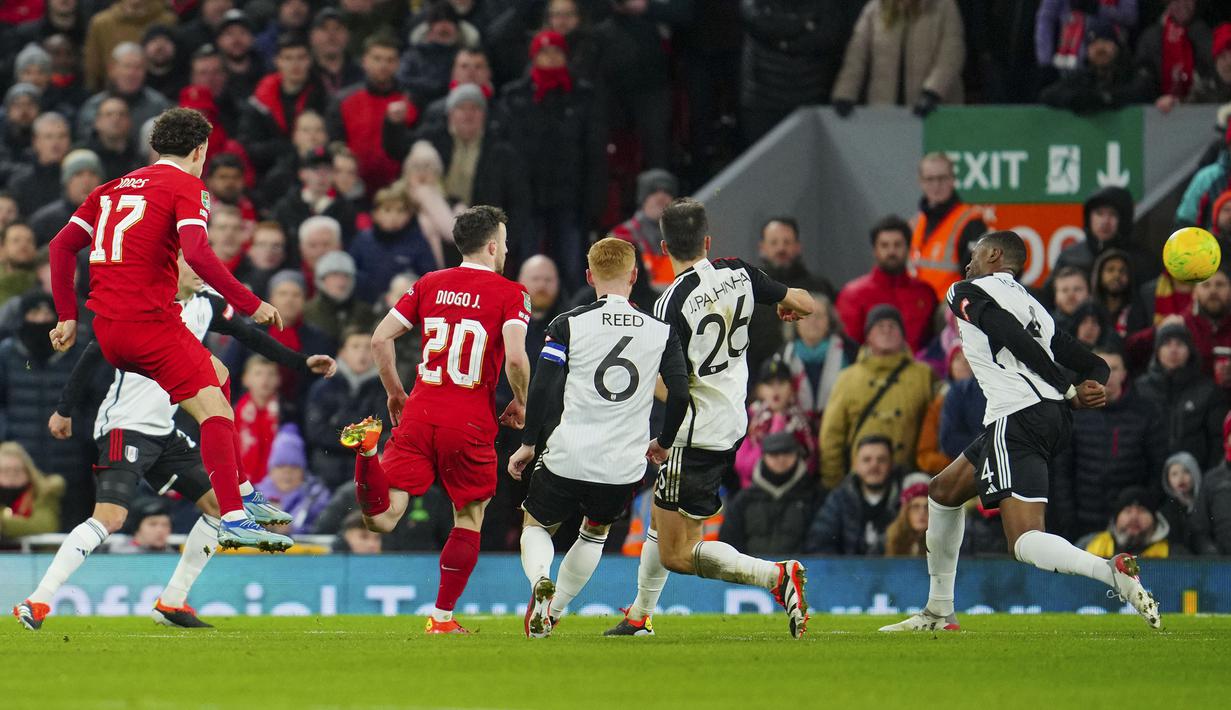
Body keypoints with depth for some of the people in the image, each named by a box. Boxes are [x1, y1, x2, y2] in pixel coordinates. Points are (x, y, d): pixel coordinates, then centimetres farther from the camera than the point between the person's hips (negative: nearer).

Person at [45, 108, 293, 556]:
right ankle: (232, 518, -26)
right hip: (150, 322, -8)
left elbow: (62, 245, 18)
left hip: (105, 329, 8)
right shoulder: (187, 187, -2)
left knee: (216, 375, 23)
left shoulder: (116, 187, 20)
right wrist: (251, 305, -15)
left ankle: (240, 492, 20)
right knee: (216, 408, -11)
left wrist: (68, 316, 20)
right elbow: (196, 254, -19)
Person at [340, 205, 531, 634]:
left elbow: (380, 339, 7)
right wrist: (520, 404, 2)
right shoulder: (510, 294, -3)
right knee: (469, 520, 16)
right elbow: (515, 357, -16)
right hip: (471, 423, -3)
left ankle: (368, 448, -31)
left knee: (382, 518, -4)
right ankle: (442, 617, 15)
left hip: (418, 415, 3)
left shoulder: (429, 284, 11)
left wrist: (395, 393, 20)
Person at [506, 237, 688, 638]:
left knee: (536, 527, 20)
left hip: (566, 458, -2)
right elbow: (680, 394, 0)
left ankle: (541, 581, -11)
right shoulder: (661, 332, 2)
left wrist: (528, 444, 4)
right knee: (595, 531, 29)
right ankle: (554, 611, 23)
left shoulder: (568, 325, -4)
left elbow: (542, 388, -8)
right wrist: (663, 443, 17)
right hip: (625, 465, 2)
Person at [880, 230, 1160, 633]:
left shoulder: (968, 291, 4)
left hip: (1018, 417, -9)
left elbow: (1014, 337, -13)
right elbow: (1094, 365, 21)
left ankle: (1112, 572, -43)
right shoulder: (1032, 305, 27)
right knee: (943, 492, 27)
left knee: (1025, 541, -19)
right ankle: (938, 613, 33)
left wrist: (1070, 391, -7)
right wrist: (1083, 394, -2)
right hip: (1054, 417, 9)